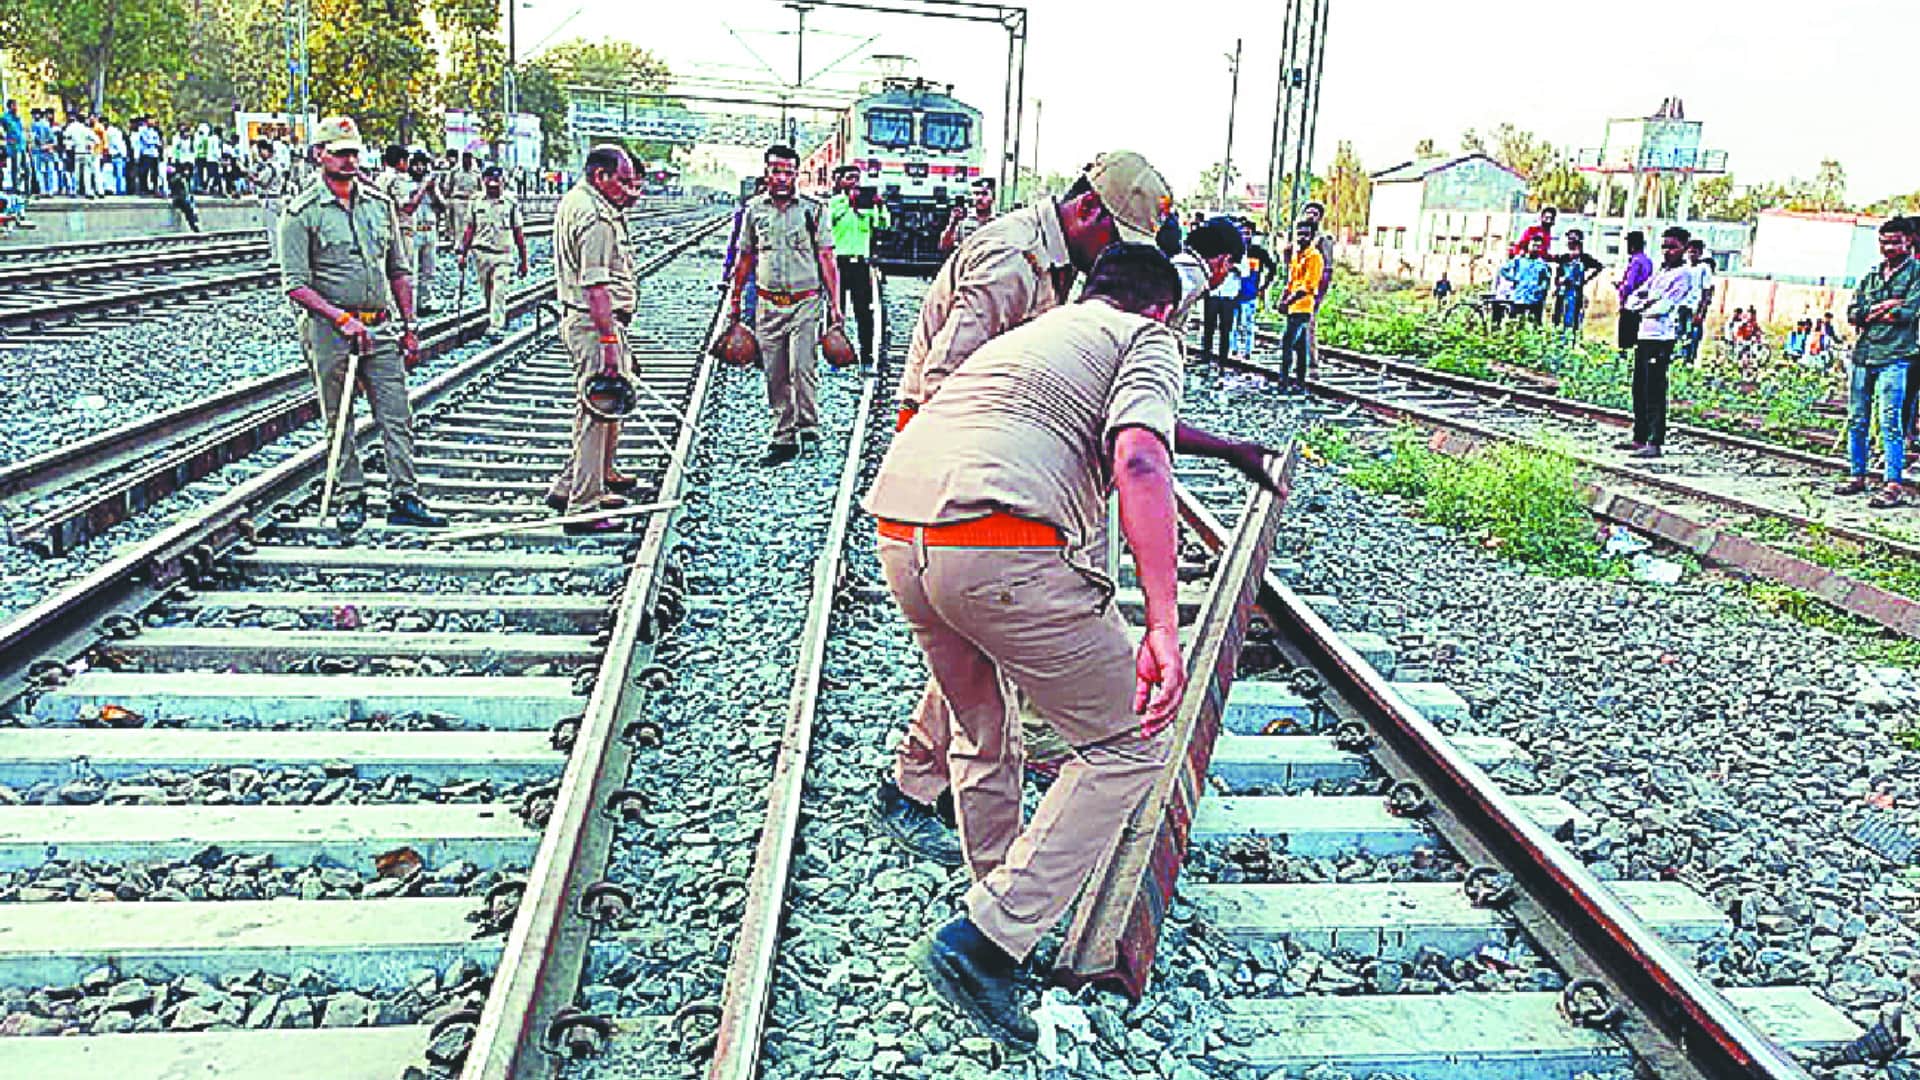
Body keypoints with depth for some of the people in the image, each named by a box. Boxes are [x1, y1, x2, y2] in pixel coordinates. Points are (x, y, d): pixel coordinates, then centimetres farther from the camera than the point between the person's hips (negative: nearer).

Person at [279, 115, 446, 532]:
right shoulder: (302, 212, -4)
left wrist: (409, 328, 11)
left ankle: (403, 497, 5)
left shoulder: (380, 203, 11)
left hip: (380, 327, 4)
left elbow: (399, 272, 16)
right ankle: (352, 500, 14)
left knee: (397, 416, 1)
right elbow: (295, 284, -9)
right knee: (338, 422, 5)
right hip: (329, 329, -4)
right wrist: (342, 320, -19)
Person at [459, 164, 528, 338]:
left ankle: (496, 326, -12)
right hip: (481, 253, 3)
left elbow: (519, 233, 4)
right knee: (486, 292, 10)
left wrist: (523, 261, 3)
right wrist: (463, 254, 8)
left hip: (503, 254, -3)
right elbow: (469, 230, 12)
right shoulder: (475, 202, 5)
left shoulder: (511, 203, 0)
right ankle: (493, 319, 27)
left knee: (498, 292, -12)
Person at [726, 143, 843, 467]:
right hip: (769, 304, 3)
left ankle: (808, 425, 0)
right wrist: (735, 299, 17)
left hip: (805, 302, -3)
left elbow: (827, 260, 1)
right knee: (775, 376, 5)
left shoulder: (812, 210, 1)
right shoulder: (754, 209, 9)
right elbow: (745, 258, 17)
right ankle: (784, 438, 12)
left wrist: (834, 303, -4)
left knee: (803, 368, -16)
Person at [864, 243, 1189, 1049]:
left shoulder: (1036, 329, 34)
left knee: (983, 737, 28)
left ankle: (1003, 920, 42)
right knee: (1126, 748, 8)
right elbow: (1138, 460, -10)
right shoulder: (1149, 340, 11)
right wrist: (1164, 625, -19)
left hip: (898, 537, 8)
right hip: (1005, 550, -8)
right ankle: (985, 941, 3)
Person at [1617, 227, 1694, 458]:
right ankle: (1639, 438, 19)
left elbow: (1663, 306, -16)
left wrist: (1643, 307, -1)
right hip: (1644, 335, 8)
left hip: (1661, 337, -8)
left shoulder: (1683, 275, -6)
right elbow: (1632, 299, 14)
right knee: (1639, 389, 12)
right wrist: (1643, 303, -7)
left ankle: (1655, 443, -8)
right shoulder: (1659, 273, 19)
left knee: (1654, 391, -9)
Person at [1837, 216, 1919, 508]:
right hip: (1863, 355, 6)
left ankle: (1895, 486, -9)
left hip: (1895, 356, -6)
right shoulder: (1872, 274, 16)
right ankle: (1858, 477, 19)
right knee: (1856, 420, 9)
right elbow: (1852, 314, 7)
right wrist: (1882, 308, -9)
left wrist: (1870, 313, -3)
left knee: (1890, 423, -10)